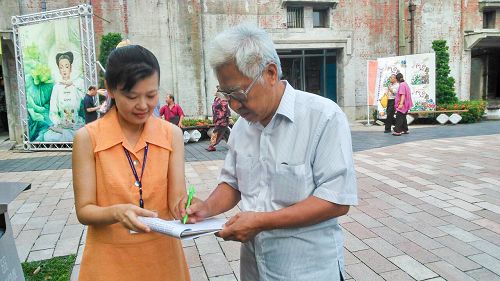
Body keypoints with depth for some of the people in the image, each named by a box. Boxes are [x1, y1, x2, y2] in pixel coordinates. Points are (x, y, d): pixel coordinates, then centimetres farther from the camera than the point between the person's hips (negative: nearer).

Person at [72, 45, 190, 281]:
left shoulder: (172, 134, -5)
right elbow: (84, 210, -11)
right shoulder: (88, 138, -11)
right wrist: (117, 212, -31)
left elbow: (176, 201, -8)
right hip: (110, 260, -2)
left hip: (163, 254, 2)